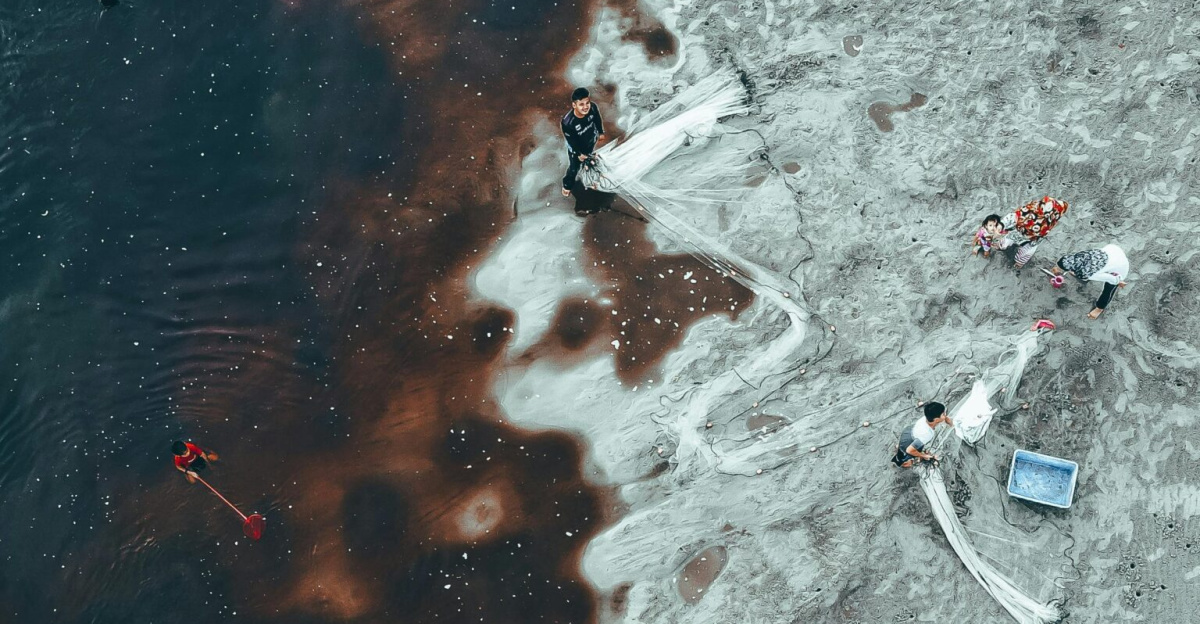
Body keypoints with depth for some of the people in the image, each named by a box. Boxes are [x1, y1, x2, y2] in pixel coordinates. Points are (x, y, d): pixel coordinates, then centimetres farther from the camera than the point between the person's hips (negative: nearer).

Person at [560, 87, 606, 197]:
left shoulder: (593, 108, -34)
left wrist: (601, 132, 9)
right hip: (576, 149, -4)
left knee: (589, 162, 35)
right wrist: (579, 153, -15)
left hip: (591, 142, 4)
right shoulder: (567, 122, -46)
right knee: (574, 169, 22)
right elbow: (571, 141, -26)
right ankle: (567, 184, 54)